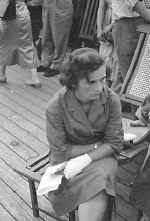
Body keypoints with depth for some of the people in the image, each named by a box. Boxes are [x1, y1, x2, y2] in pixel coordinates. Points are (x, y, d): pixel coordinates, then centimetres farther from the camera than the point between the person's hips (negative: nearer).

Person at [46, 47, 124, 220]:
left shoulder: (111, 99, -15)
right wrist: (97, 145, -14)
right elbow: (60, 151, -13)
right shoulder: (55, 107, -20)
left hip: (101, 156, 2)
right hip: (69, 158, -1)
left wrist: (86, 158, -24)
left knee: (97, 189, -27)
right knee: (97, 189, -27)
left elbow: (114, 143, -9)